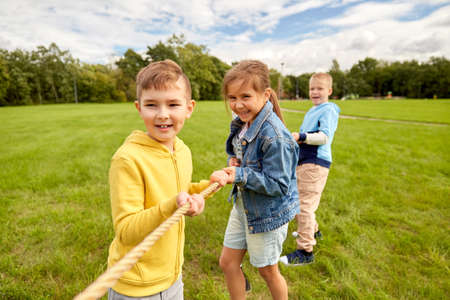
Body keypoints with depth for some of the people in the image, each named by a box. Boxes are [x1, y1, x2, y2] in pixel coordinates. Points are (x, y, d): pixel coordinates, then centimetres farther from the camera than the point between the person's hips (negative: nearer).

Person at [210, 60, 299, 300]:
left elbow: (278, 185, -26)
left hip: (267, 214, -8)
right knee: (227, 262, 19)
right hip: (243, 206, 8)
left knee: (267, 271, 17)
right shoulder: (241, 123, -3)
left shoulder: (274, 137, -29)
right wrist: (233, 161, -7)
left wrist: (239, 176, -30)